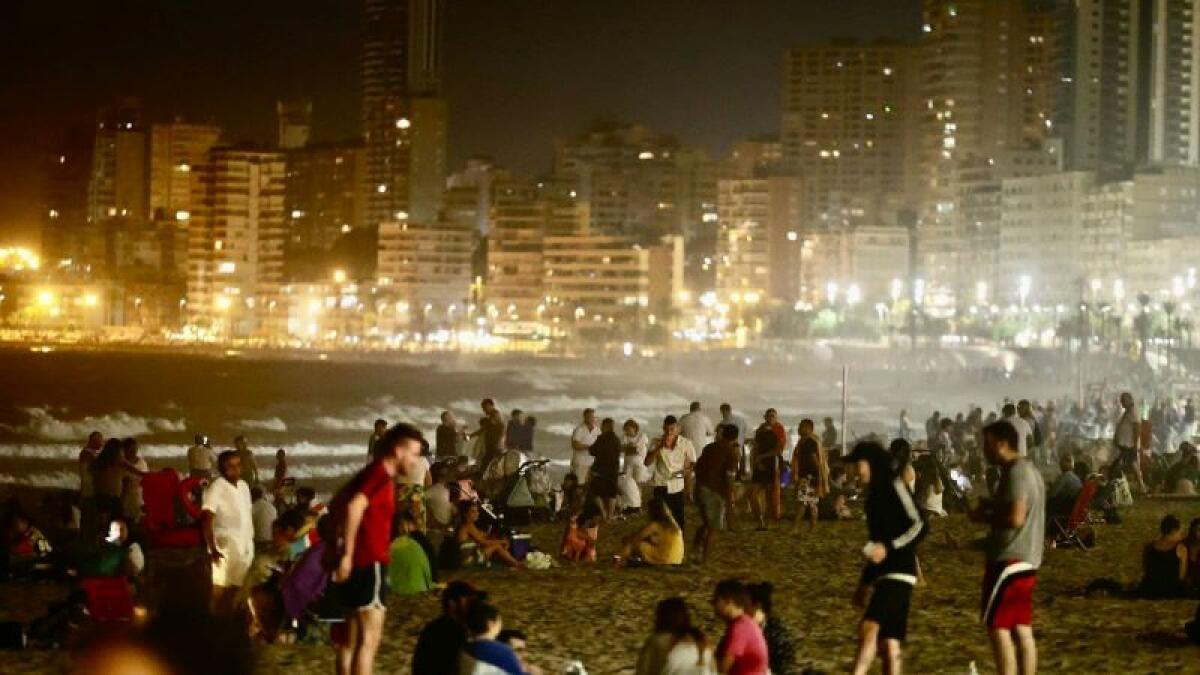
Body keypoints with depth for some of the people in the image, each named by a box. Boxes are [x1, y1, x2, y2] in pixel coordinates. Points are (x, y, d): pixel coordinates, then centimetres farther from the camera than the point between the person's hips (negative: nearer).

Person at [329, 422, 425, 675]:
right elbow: (354, 507, -30)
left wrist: (347, 551, 22)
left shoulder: (372, 473, 16)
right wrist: (347, 554, -28)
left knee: (352, 636, 14)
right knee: (370, 637, -8)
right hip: (369, 563, -10)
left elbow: (336, 504, 25)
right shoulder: (382, 476, -14)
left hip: (359, 562, 10)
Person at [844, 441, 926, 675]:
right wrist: (865, 582, 25)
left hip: (899, 572, -9)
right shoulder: (876, 493, 19)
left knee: (869, 626, -25)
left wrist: (889, 548, -23)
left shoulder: (895, 485, -6)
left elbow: (919, 526, -14)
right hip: (884, 574, 9)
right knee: (888, 643, 6)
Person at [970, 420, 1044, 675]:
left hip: (1009, 560, -10)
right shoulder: (1029, 471, 16)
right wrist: (992, 506, 14)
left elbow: (1015, 517, -24)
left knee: (997, 627, -7)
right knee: (1022, 629, 9)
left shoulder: (1015, 473, -15)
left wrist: (984, 517, -10)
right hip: (1027, 559, 10)